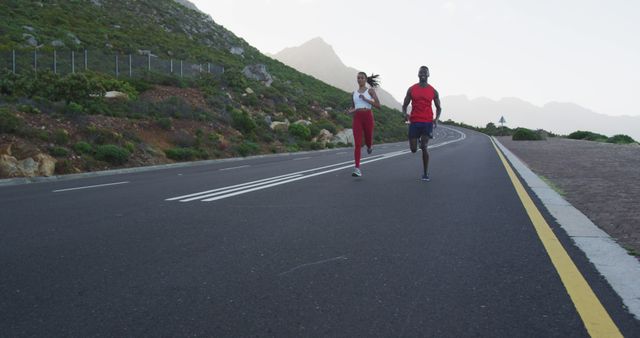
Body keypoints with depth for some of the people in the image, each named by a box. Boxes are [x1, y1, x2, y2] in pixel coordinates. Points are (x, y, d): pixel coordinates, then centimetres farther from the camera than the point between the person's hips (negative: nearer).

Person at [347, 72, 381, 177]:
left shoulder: (370, 90, 3)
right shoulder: (354, 93, 15)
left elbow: (378, 105, -6)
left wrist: (365, 99, -15)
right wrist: (350, 111, 1)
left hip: (368, 117, -2)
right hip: (357, 118, 2)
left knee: (368, 142, 11)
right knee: (357, 143, -11)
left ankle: (370, 145, 51)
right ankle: (357, 169, -15)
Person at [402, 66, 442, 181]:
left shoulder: (433, 91, 6)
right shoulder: (411, 89, 6)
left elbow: (438, 108, 14)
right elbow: (404, 105, 10)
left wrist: (436, 119, -5)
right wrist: (405, 114, -13)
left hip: (428, 122, -1)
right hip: (414, 122, 1)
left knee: (424, 147, -13)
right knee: (413, 149, 1)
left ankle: (425, 173, -1)